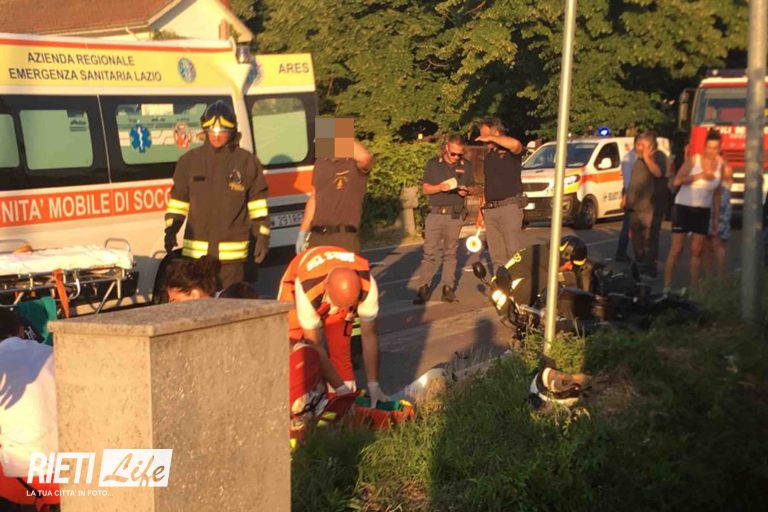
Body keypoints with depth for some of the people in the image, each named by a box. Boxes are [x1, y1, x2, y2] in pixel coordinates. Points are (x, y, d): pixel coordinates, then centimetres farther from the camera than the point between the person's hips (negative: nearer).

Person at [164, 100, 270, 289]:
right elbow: (177, 201, 11)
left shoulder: (247, 162, 3)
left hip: (233, 251, -1)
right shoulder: (190, 161, 7)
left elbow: (258, 205, 6)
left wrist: (263, 237, 1)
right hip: (196, 251, 2)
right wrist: (171, 231, -1)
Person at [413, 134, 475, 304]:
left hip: (455, 215, 1)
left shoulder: (466, 165, 8)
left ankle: (448, 287, 7)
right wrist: (440, 187, -16)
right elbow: (425, 188, 4)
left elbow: (470, 188, 14)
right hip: (435, 213, -1)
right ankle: (424, 287, -4)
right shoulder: (433, 164, 5)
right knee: (430, 252, -5)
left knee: (450, 252, 3)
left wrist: (465, 191, -9)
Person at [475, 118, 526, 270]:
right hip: (490, 209, 8)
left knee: (514, 251, -12)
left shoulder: (510, 152, -4)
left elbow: (515, 144, -31)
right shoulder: (489, 156, 20)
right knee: (497, 255, 7)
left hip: (509, 206, -8)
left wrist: (490, 138, -19)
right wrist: (482, 209, 21)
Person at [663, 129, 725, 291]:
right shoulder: (694, 160, -8)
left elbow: (717, 193, 11)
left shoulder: (721, 164, 2)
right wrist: (699, 176, -26)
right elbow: (677, 181, -18)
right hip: (684, 207, -3)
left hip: (703, 211, 3)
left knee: (696, 251, 5)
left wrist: (717, 218, 12)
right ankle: (666, 286, -1)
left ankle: (694, 287, 12)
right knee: (676, 249, -4)